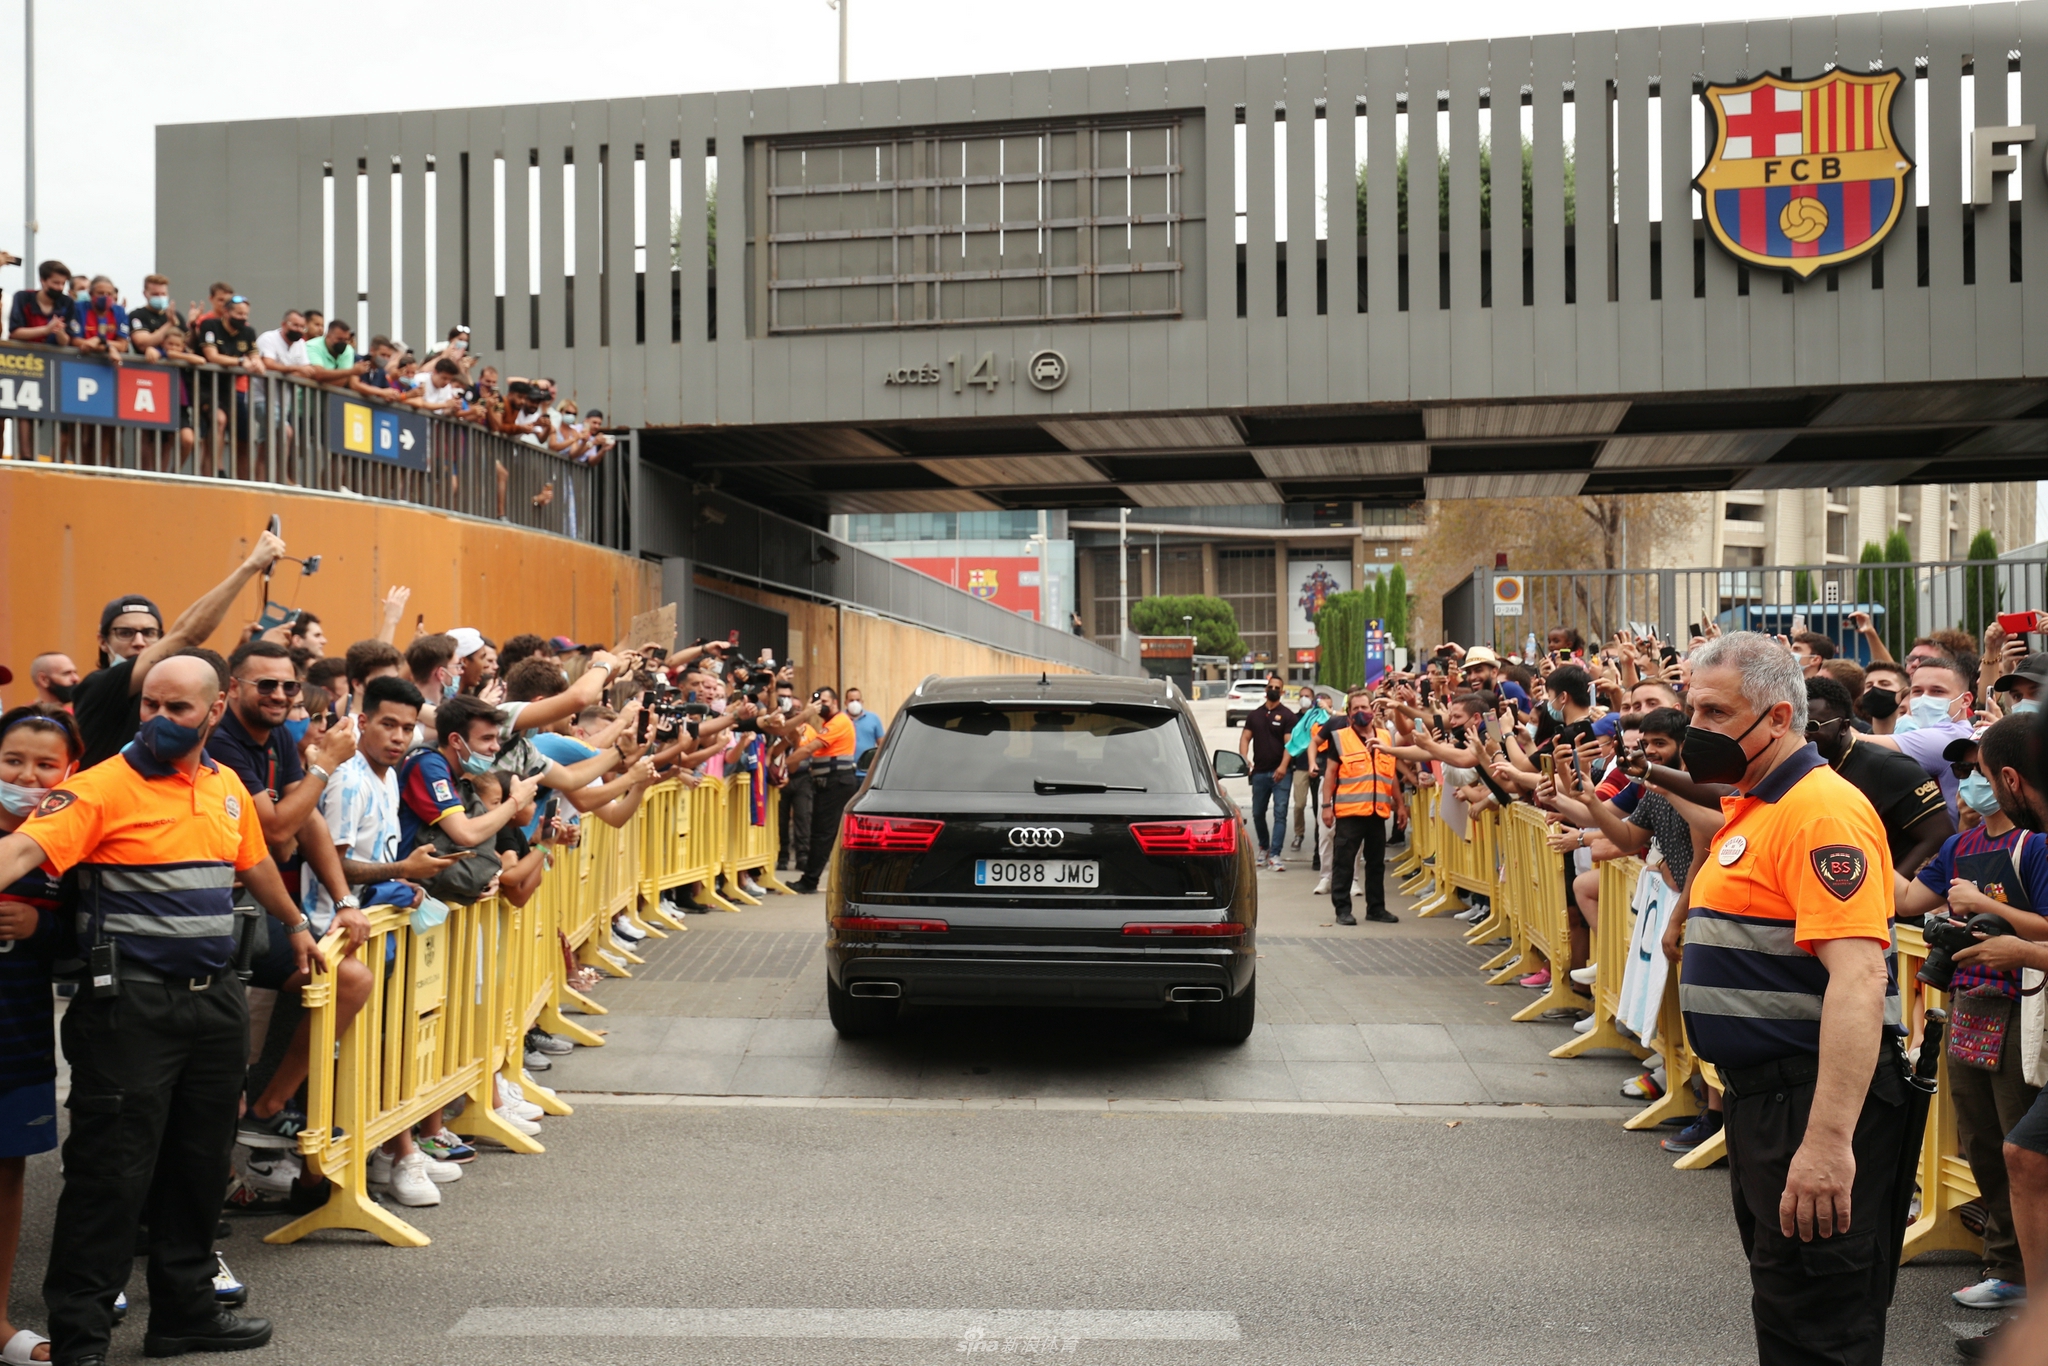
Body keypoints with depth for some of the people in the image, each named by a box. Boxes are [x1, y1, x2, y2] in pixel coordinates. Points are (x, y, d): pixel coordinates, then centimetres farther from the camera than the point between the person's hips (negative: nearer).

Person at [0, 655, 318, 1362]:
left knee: (200, 1163, 14)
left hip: (215, 998, 7)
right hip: (132, 1003, -6)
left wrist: (295, 924, 38)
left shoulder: (228, 787, 9)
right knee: (111, 1170, -3)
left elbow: (256, 863, 26)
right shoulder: (103, 787, -11)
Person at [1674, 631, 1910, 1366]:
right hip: (1761, 1093, 10)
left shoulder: (1822, 809, -20)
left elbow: (1858, 980, -29)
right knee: (1782, 1304, 21)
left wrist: (1828, 1141, -34)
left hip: (1814, 1103, -10)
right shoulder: (1754, 807, 13)